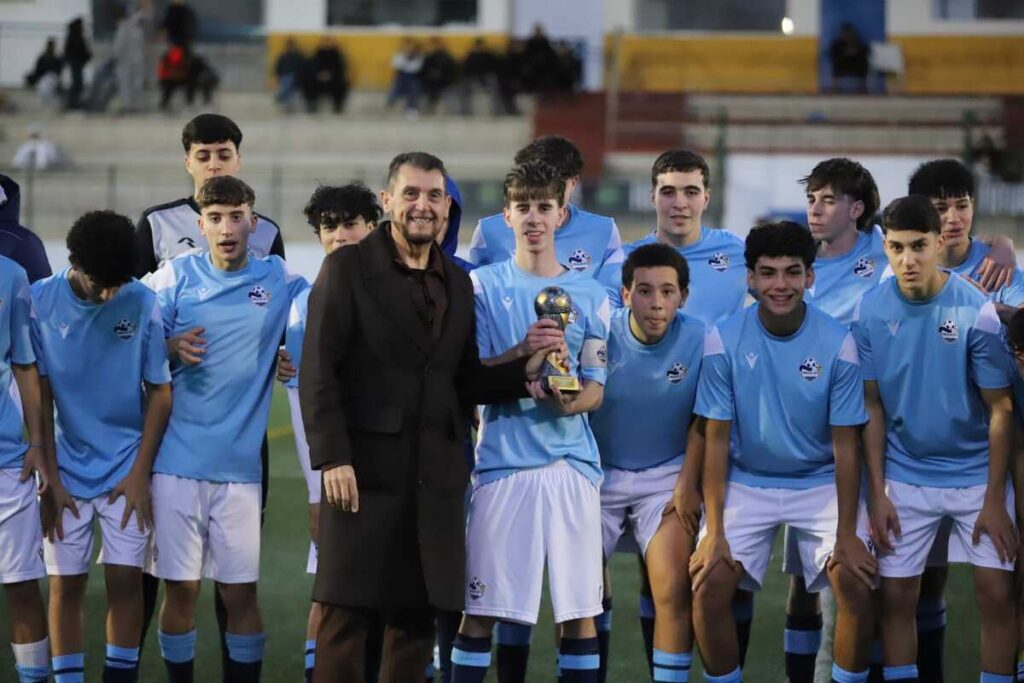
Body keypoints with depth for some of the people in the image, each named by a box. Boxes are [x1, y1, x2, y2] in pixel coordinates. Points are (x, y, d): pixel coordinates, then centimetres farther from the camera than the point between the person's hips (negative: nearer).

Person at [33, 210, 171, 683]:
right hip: (68, 471, 0)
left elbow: (160, 392, 0)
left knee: (125, 580, -1)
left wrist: (139, 473, -4)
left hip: (126, 471, 0)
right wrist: (50, 477, -3)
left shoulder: (143, 303, -8)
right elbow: (40, 395, -3)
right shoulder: (40, 301, -8)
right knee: (66, 584, 3)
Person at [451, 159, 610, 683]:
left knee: (580, 609, 2)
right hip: (502, 459, -2)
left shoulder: (589, 295, 10)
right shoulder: (483, 286, 6)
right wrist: (524, 354, -18)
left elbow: (596, 387, 9)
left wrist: (571, 402, -14)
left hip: (571, 459, 2)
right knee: (480, 608, -2)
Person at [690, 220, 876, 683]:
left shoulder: (837, 343, -12)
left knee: (855, 582, -19)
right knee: (710, 584, -18)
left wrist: (847, 534, -14)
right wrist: (714, 531, -13)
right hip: (746, 482, 0)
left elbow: (845, 444, -8)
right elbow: (716, 439, -7)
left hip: (821, 483, 0)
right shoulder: (724, 340, -11)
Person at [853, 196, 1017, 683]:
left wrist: (994, 500, -11)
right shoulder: (871, 310, -8)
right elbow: (872, 406, 1)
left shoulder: (976, 311, -15)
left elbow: (1001, 410, -9)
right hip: (905, 477, 2)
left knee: (997, 595, -5)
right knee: (896, 596, 2)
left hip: (976, 474, -2)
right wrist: (877, 492, -3)